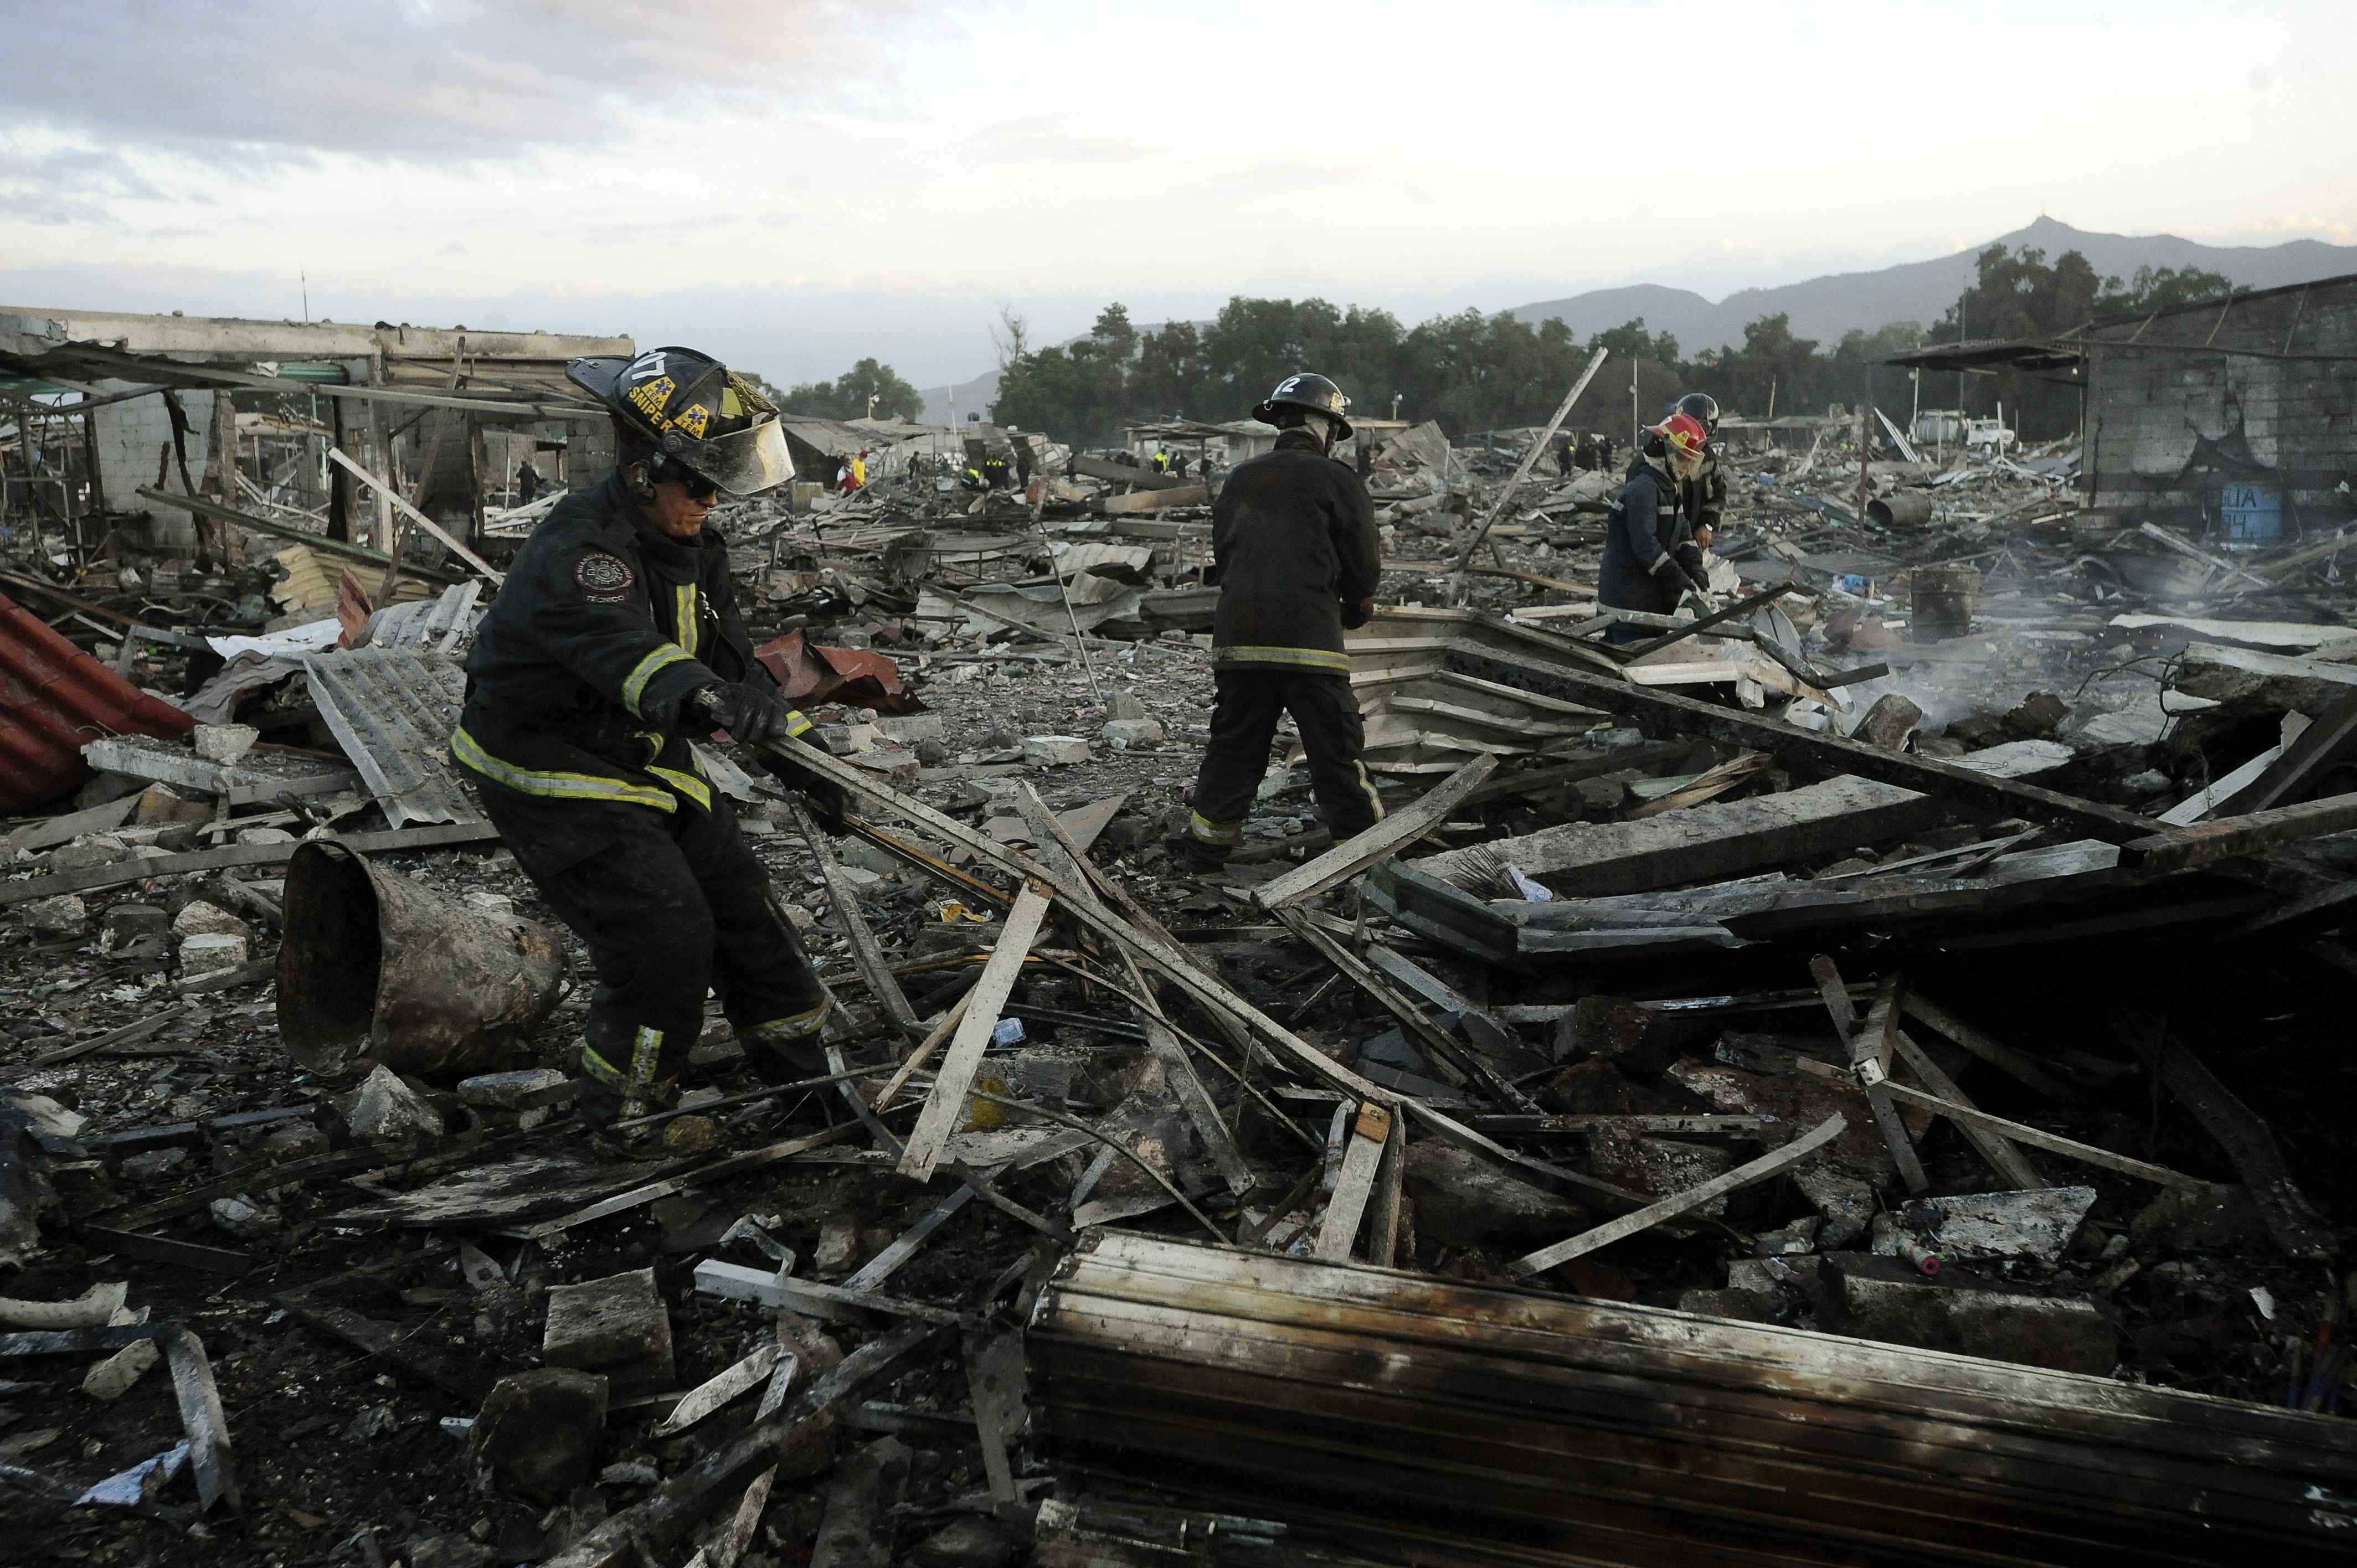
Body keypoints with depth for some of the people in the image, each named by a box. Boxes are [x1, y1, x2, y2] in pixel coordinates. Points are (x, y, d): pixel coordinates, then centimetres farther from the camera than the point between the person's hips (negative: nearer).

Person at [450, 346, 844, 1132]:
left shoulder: (692, 545, 1)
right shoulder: (576, 550, -28)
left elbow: (734, 662, 9)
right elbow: (621, 646, -49)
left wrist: (803, 763, 4)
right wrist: (702, 696, -69)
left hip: (646, 759, 9)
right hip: (549, 775, -8)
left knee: (738, 901, 11)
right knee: (665, 936, -15)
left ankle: (805, 1078, 27)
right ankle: (622, 1115, 6)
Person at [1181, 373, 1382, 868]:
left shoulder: (1240, 480, 13)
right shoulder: (1335, 479, -1)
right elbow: (1366, 564, 0)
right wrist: (1355, 606, 19)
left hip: (1237, 638, 4)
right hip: (1309, 638, -4)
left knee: (1233, 750, 14)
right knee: (1337, 754, 4)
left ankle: (1204, 850, 19)